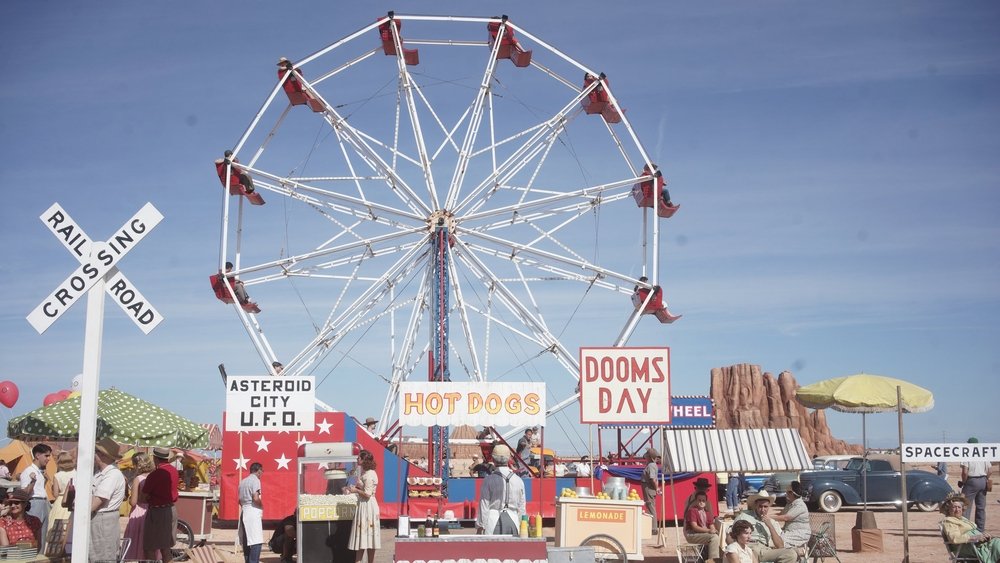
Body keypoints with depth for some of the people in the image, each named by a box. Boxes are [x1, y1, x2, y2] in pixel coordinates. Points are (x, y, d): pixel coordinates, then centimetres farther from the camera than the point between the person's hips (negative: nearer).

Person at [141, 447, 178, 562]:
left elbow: (143, 498, -12)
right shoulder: (174, 471, 2)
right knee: (165, 548, 17)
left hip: (157, 512, -8)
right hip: (171, 510, 8)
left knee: (150, 549, 2)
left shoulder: (154, 475, -20)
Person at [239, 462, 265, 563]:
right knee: (256, 541, -10)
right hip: (253, 512, -9)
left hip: (244, 512, 9)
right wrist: (262, 506, -3)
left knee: (246, 541, 12)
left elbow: (240, 500, 18)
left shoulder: (243, 482, 17)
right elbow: (256, 498, -19)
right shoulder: (255, 480, -9)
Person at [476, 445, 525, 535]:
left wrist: (480, 526, 3)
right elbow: (521, 508, 10)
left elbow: (484, 506, -4)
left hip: (493, 521, -3)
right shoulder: (518, 480, 4)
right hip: (513, 521, 3)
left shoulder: (489, 480, -6)